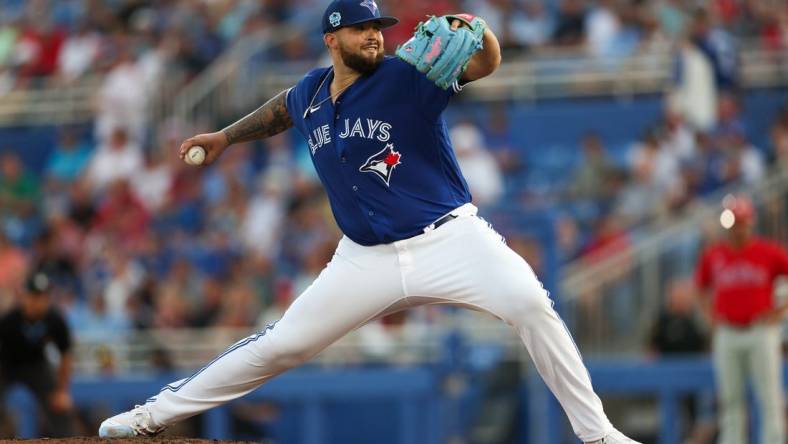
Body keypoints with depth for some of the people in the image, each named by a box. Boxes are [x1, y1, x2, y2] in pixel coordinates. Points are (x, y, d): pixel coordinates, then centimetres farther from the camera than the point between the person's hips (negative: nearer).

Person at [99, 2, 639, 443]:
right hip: (366, 259, 4)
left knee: (530, 304, -28)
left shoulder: (406, 78, -9)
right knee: (280, 344, 4)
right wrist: (227, 135, 32)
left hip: (449, 240, -4)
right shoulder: (310, 94, 6)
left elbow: (485, 63, -24)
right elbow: (281, 109, 32)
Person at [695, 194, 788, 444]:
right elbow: (702, 285, 22)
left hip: (761, 332, -3)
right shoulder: (713, 255, 7)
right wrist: (711, 315, 9)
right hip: (726, 335, 3)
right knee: (730, 398, 6)